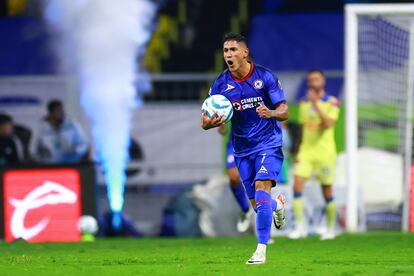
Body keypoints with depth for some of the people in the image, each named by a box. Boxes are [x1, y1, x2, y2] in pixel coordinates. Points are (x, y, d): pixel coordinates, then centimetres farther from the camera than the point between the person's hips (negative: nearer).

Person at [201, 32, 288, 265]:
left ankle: (261, 250, -21)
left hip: (268, 143, -4)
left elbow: (284, 112, -9)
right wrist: (208, 123, -31)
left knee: (261, 188, -23)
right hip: (242, 149, 4)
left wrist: (271, 113, -33)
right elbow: (206, 120, -6)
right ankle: (278, 205, 45)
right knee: (257, 205, 7)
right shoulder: (221, 84, -4)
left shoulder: (264, 77, -11)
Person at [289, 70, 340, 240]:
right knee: (297, 185, -14)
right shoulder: (304, 103, 11)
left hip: (325, 152, -4)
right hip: (306, 151, 4)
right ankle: (300, 227, -14)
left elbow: (328, 124, -19)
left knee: (327, 192, 3)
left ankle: (331, 229, 18)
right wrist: (299, 152, 14)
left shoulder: (332, 102, -4)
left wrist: (315, 104, -26)